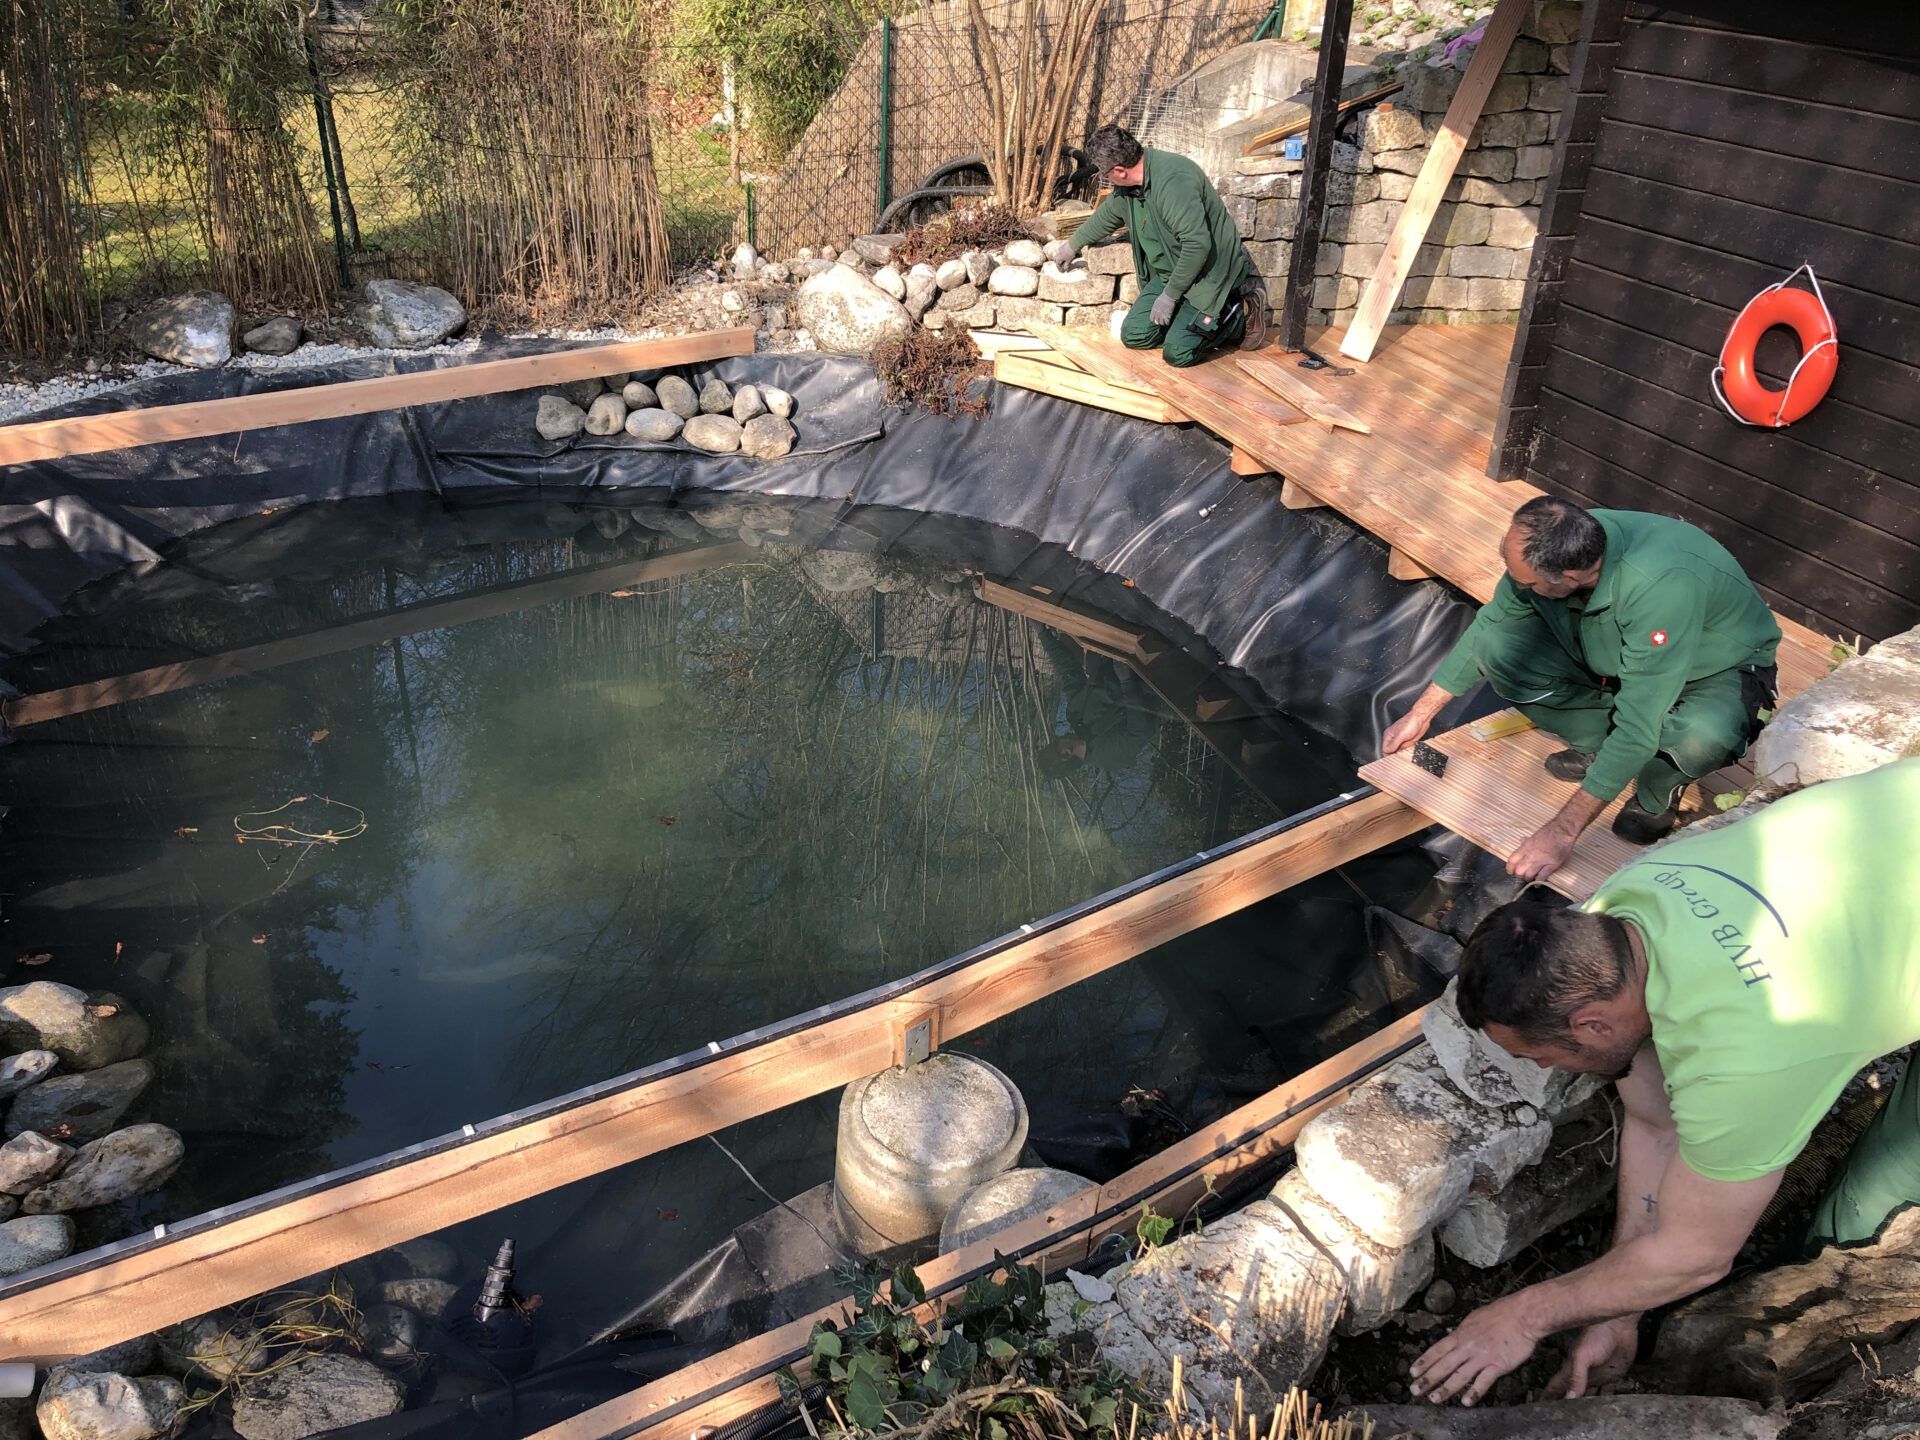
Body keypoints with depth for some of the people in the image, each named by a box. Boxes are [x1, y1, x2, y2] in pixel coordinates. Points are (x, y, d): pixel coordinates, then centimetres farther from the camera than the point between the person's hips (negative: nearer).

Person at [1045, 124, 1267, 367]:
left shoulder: (1173, 181, -30)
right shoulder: (1129, 183, 2)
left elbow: (1197, 244, -34)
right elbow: (1107, 215, 24)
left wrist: (1169, 295, -25)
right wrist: (1072, 246, 37)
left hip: (1209, 274, -9)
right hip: (1169, 272, 9)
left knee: (1177, 352, -19)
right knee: (1134, 336, -2)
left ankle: (1244, 312, 2)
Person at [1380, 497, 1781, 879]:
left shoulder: (1661, 586, -42)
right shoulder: (1545, 549, -22)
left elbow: (1638, 727, -40)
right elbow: (1488, 624, -1)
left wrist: (1561, 832, -39)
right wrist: (1420, 714, 3)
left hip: (1721, 670, -5)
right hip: (1612, 659, 6)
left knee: (1703, 736, -41)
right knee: (1495, 645, -17)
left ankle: (1658, 789, -5)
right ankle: (1600, 744, 1)